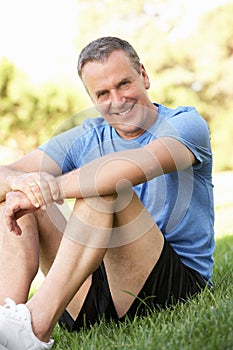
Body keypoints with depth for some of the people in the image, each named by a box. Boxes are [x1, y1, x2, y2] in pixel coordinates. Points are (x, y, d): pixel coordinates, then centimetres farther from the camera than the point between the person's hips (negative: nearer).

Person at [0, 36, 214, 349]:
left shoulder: (186, 123, -3)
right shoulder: (85, 139, 10)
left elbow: (139, 164, -27)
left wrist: (56, 186, -36)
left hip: (179, 284, -5)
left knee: (102, 190, -27)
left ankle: (36, 323, -38)